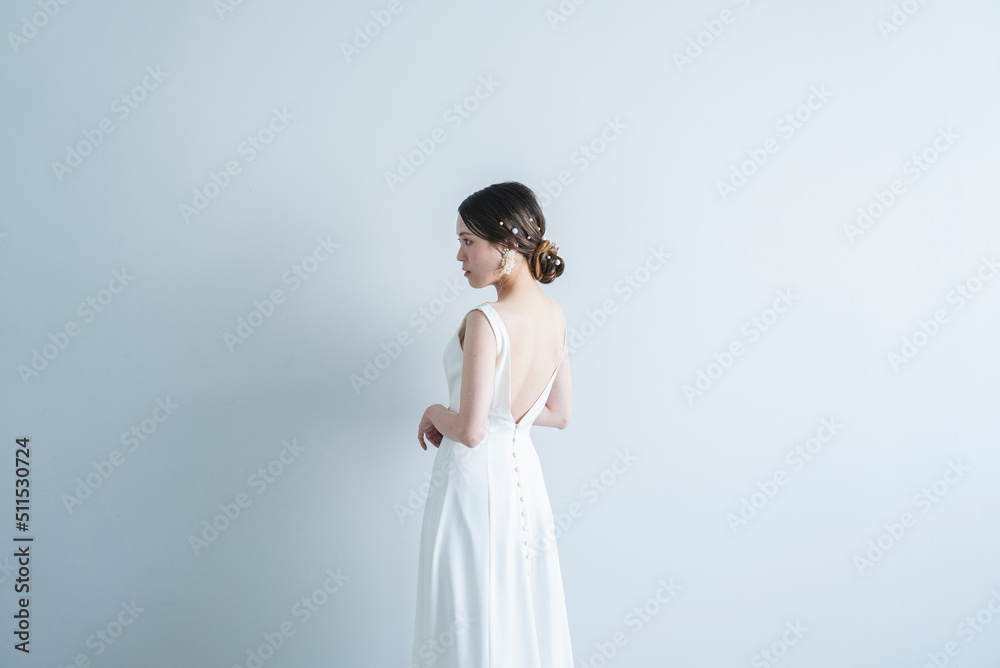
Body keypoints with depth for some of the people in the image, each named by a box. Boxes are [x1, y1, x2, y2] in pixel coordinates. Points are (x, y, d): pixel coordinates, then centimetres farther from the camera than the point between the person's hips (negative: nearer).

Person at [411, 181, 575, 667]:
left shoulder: (485, 322, -23)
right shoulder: (553, 314, 0)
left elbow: (470, 431, -23)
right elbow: (559, 414, 9)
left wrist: (434, 413, -5)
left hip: (476, 481, -7)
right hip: (524, 475, 8)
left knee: (472, 627, 10)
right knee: (523, 615, 20)